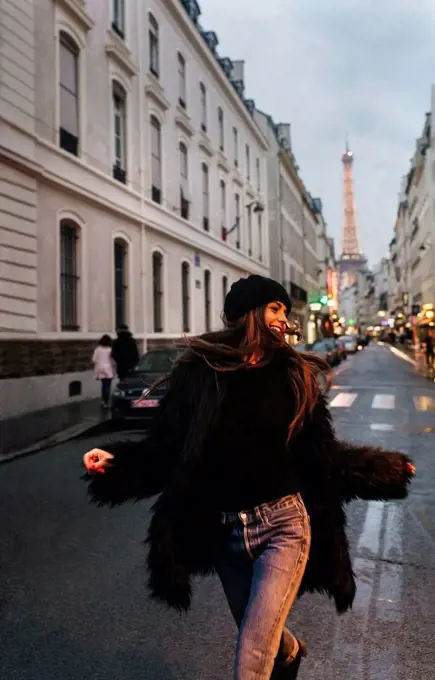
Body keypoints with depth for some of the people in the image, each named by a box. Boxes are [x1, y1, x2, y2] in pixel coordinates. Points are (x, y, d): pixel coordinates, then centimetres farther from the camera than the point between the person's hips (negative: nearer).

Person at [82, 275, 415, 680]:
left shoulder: (294, 376, -1)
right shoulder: (199, 372, -5)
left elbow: (321, 454, 3)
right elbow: (165, 449, -5)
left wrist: (388, 470, 3)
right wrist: (115, 461, -20)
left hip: (282, 525, -1)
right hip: (224, 533, 2)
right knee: (260, 639, 24)